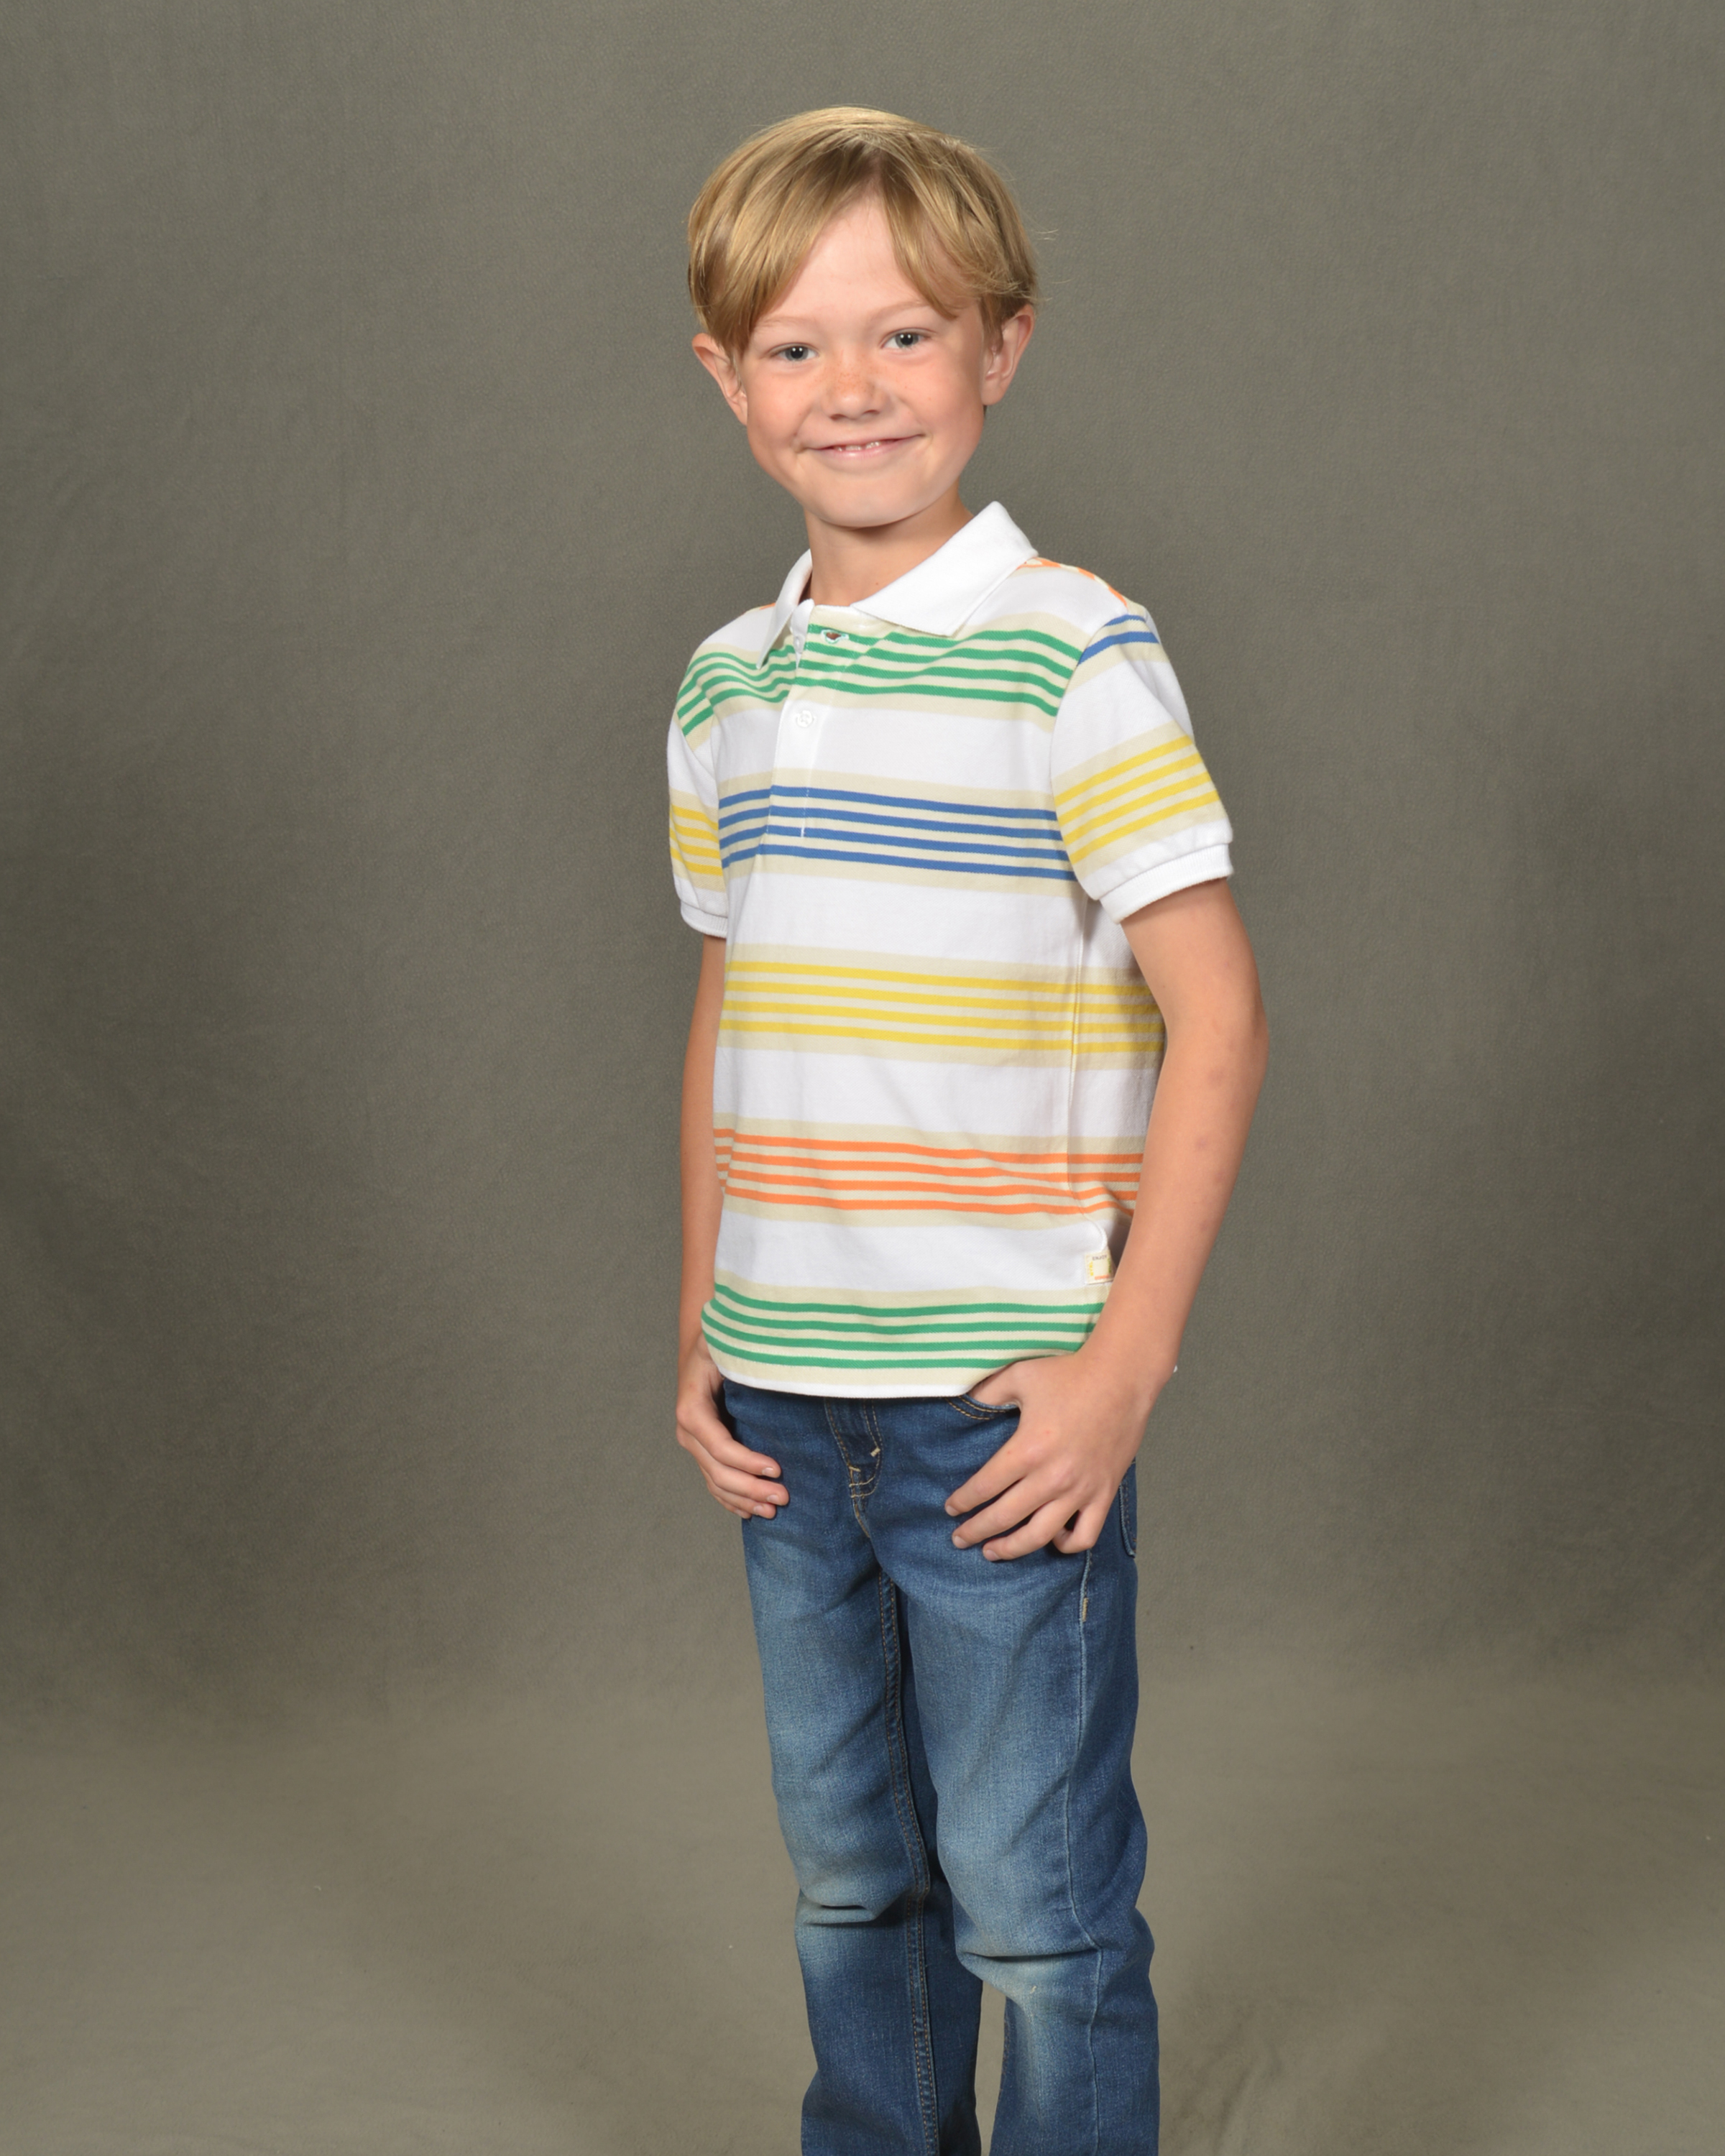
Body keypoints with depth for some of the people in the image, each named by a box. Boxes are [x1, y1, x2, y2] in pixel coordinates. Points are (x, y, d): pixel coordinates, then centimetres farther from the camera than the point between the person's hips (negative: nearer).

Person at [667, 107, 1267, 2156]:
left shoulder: (1073, 656, -9)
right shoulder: (724, 687, 8)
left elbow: (1213, 1017, -11)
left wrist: (1126, 1361, -15)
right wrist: (702, 1333, 12)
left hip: (1004, 1402, -5)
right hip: (788, 1402, 6)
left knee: (1032, 1894, 4)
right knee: (850, 1874, 19)